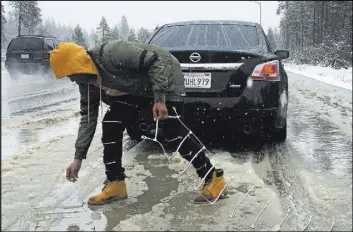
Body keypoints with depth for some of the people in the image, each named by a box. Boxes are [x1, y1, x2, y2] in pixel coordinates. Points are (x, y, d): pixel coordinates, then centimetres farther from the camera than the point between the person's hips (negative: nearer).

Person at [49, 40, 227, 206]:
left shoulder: (112, 53, -32)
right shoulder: (86, 81, -6)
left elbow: (156, 61, -29)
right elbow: (88, 116, 1)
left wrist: (159, 99, -33)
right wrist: (78, 157, 0)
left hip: (164, 76, -7)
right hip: (136, 88, 8)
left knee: (173, 132, -17)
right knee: (111, 124, -7)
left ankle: (214, 179, -5)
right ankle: (115, 184, 3)